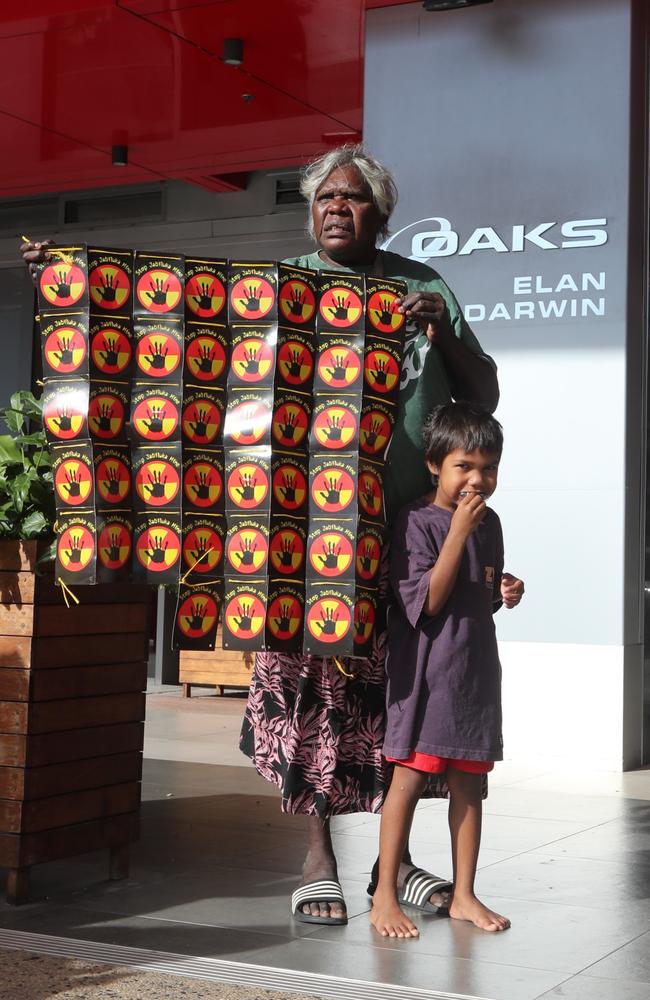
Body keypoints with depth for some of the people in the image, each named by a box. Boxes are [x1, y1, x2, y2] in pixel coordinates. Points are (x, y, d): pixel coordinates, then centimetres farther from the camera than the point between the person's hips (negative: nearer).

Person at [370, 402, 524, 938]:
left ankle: (464, 894, 20)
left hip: (476, 665, 6)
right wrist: (458, 532, -20)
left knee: (468, 782, 11)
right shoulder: (416, 520, -11)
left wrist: (507, 594, 0)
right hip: (426, 666, -6)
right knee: (410, 776, -4)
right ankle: (385, 896, 5)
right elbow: (430, 601, -17)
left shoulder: (489, 522, 11)